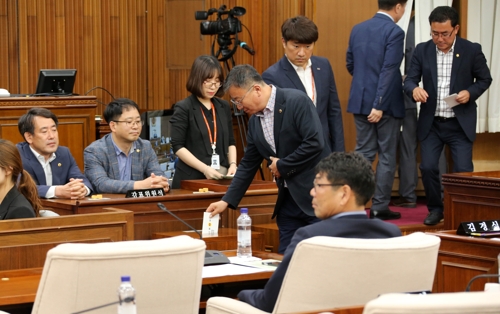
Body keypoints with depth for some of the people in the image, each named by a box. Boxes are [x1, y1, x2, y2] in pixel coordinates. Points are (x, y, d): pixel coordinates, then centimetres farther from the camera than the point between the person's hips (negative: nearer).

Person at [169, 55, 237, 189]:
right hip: (192, 179, -5)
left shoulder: (224, 107, 10)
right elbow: (178, 147, -10)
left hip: (221, 177, 5)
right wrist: (204, 169, -19)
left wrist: (232, 164, -3)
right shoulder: (183, 108, -6)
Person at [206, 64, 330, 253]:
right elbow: (248, 165, 15)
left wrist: (282, 165, -12)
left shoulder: (297, 101, -13)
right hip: (288, 200, 7)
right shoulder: (254, 121, 9)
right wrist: (227, 201, 10)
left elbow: (315, 143, -21)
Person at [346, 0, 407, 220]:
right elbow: (389, 70, -19)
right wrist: (379, 105, -20)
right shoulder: (394, 32, -13)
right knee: (386, 156, 4)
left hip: (360, 101, 6)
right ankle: (379, 207, 6)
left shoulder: (357, 29, 7)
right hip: (386, 103, -6)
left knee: (363, 153, 11)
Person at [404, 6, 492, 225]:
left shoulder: (472, 50, -4)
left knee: (463, 170, -6)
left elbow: (484, 79, 5)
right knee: (428, 167, -4)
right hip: (431, 123, 2)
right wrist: (414, 89, -26)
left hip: (461, 123, -2)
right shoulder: (422, 50, 0)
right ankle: (435, 209, 18)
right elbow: (410, 80, -2)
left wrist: (470, 92, -15)